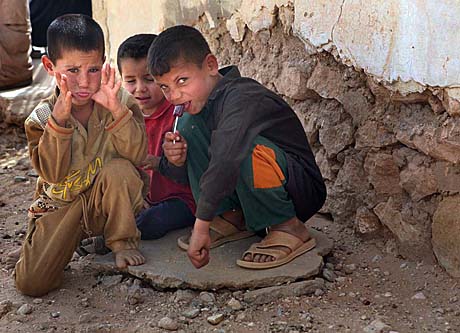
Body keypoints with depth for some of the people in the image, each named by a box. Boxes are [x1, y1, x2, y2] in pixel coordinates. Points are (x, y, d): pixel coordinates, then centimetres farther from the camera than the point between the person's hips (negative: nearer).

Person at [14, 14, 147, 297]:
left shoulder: (121, 102, -10)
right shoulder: (42, 117, -9)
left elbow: (137, 156, -22)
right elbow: (53, 173, -20)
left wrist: (117, 110, -37)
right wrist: (59, 120, -32)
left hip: (110, 202, 0)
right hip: (62, 206, 1)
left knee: (119, 169, -34)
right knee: (30, 282, -14)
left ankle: (123, 242, -9)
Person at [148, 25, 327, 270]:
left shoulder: (242, 96, -26)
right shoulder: (200, 101, 2)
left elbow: (226, 160, -41)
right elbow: (183, 175, 6)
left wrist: (201, 224, -42)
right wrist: (176, 161, -17)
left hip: (302, 193, -8)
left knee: (242, 147, -37)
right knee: (189, 125, -4)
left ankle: (288, 229, -14)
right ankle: (232, 218, 1)